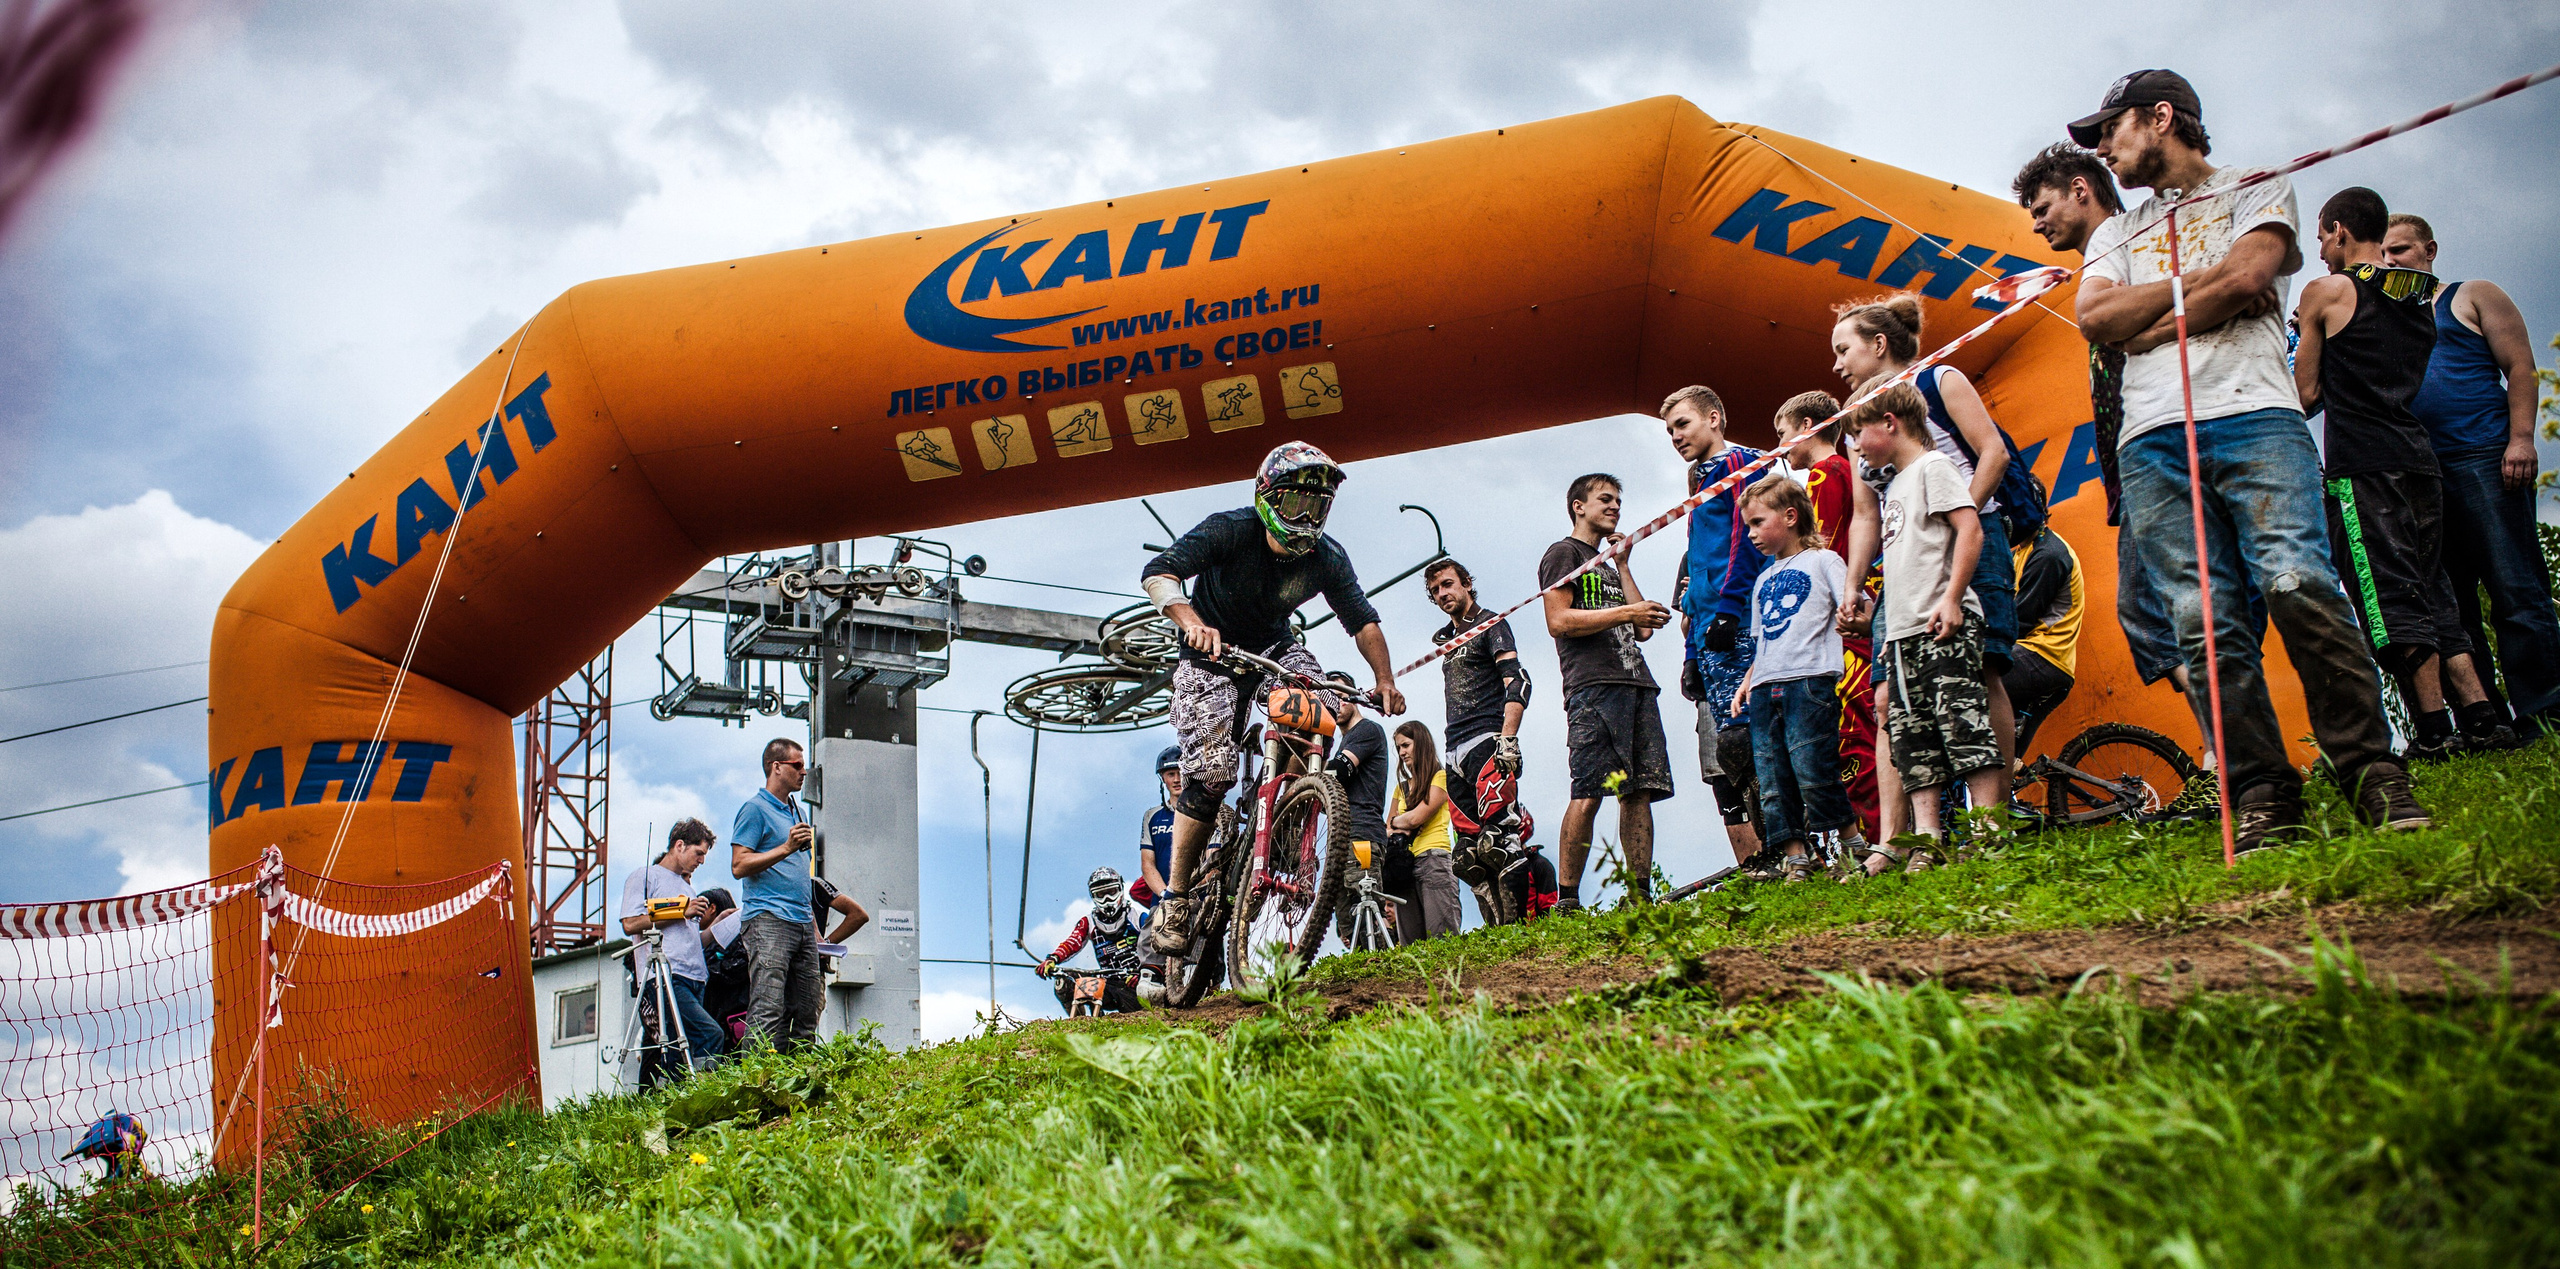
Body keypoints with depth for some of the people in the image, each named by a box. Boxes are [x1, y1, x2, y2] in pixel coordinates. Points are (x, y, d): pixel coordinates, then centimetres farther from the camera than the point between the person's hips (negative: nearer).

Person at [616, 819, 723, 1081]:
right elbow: (630, 924, -7)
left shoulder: (687, 887, 30)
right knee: (710, 1034, -25)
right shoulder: (645, 876, 8)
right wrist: (680, 912, -7)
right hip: (664, 976, -8)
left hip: (695, 980, 8)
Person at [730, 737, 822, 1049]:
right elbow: (739, 866, -11)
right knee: (767, 1012, -16)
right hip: (768, 920, -8)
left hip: (802, 923, 9)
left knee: (807, 1012, 6)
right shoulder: (755, 809, -2)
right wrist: (785, 849, -18)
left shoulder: (796, 812, 23)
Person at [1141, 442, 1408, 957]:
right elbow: (1158, 572, -36)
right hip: (1211, 649, -4)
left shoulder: (1328, 559, -14)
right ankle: (1175, 898, -5)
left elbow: (1362, 620, -8)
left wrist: (1386, 680, -22)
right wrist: (1193, 623, -54)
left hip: (1273, 645, 4)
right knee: (1212, 770, -17)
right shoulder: (1229, 530, -25)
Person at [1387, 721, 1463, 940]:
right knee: (1410, 943, 1)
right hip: (1405, 864, 7)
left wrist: (1397, 820, 11)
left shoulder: (1440, 777, 2)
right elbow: (1387, 830, 21)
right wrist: (1401, 827, -1)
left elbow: (1416, 817, -9)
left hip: (1433, 859, -7)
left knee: (1441, 938, -15)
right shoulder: (1402, 786, 22)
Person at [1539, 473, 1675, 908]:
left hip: (1637, 683, 8)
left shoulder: (1609, 567, 32)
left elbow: (1643, 628, 20)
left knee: (1640, 792, 0)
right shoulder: (1564, 554, 8)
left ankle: (1641, 894, 0)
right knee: (1589, 793, -16)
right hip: (1593, 685, -8)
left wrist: (1623, 565, 21)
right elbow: (1559, 621, -7)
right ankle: (1566, 900, -15)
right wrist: (1626, 612, -11)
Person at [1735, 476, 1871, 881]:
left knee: (1813, 771, -11)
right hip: (1765, 689, 7)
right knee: (1772, 780, 0)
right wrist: (1747, 684, 15)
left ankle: (1854, 844, 4)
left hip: (1809, 681, -7)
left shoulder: (1823, 560, 6)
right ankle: (1795, 858, 3)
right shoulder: (1764, 580, 25)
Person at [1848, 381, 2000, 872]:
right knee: (1912, 738, 3)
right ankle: (1926, 841, 1)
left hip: (1945, 628, -9)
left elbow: (1970, 529, -13)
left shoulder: (1932, 466, -3)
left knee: (1963, 724, -12)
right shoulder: (1895, 486, 23)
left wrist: (1952, 599, -21)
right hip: (1905, 632, 9)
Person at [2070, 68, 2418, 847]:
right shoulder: (2113, 236, 30)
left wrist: (2146, 325, 3)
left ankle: (2371, 774, -13)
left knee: (2299, 587, -19)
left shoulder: (2257, 190, 19)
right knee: (2204, 624, -8)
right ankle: (2262, 798, -7)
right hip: (2152, 441, 4)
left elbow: (2248, 278, -2)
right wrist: (2201, 280, 4)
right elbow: (2094, 319, 9)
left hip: (2252, 412, -3)